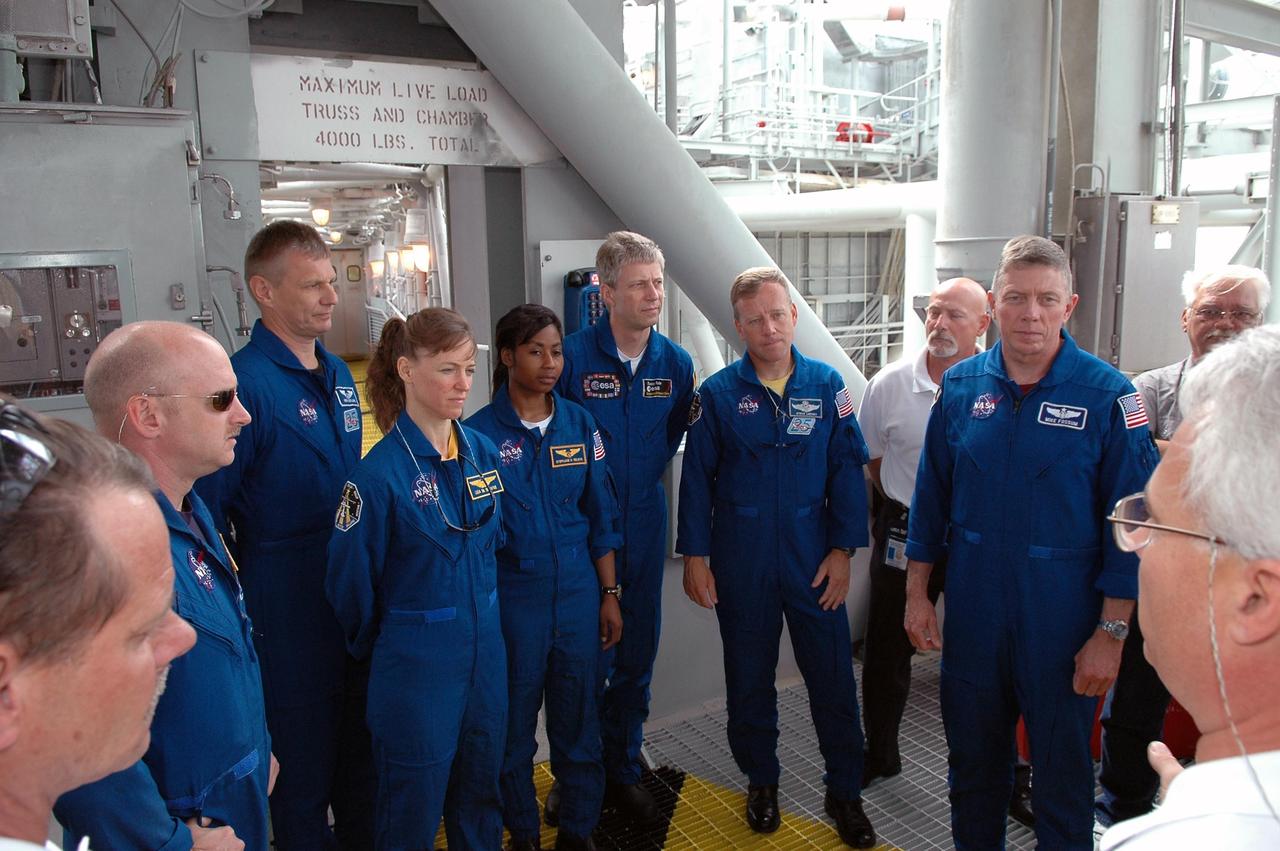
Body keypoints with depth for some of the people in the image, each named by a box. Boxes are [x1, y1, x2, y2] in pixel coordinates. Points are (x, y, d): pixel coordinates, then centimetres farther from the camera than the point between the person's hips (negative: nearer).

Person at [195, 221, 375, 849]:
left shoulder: (338, 373, 6)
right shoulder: (242, 384, -19)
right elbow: (207, 515, -17)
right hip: (288, 612, -7)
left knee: (360, 745, 23)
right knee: (303, 757, 12)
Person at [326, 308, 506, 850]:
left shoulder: (483, 453, -1)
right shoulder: (381, 473, -19)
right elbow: (352, 583, -10)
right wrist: (376, 647, 4)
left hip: (486, 652, 5)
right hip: (416, 662, -5)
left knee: (480, 790, 22)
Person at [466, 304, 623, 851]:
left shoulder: (579, 425, 2)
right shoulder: (480, 433, -8)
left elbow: (600, 518, 7)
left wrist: (610, 594, 6)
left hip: (577, 596, 3)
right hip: (511, 600, -2)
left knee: (578, 722, 14)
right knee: (514, 726, 13)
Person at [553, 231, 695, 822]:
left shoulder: (676, 363, 0)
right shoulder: (571, 356, -13)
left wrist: (642, 477, 9)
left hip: (645, 527, 4)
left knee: (637, 654, 14)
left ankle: (623, 770, 34)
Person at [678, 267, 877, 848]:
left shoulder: (827, 385, -1)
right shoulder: (717, 393, -3)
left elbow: (847, 469, 1)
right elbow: (697, 478, -1)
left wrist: (843, 550, -3)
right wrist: (695, 556, -3)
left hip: (813, 559, 0)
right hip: (741, 563, 0)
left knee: (833, 675, 6)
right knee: (749, 677, 14)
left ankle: (845, 792, 26)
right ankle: (760, 780, 35)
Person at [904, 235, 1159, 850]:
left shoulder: (1107, 395, -10)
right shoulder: (961, 385, 0)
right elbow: (931, 497, 6)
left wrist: (1111, 634, -10)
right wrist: (917, 594, 6)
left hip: (1062, 623, -3)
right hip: (971, 615, 3)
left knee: (1062, 776, 13)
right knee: (972, 765, 19)